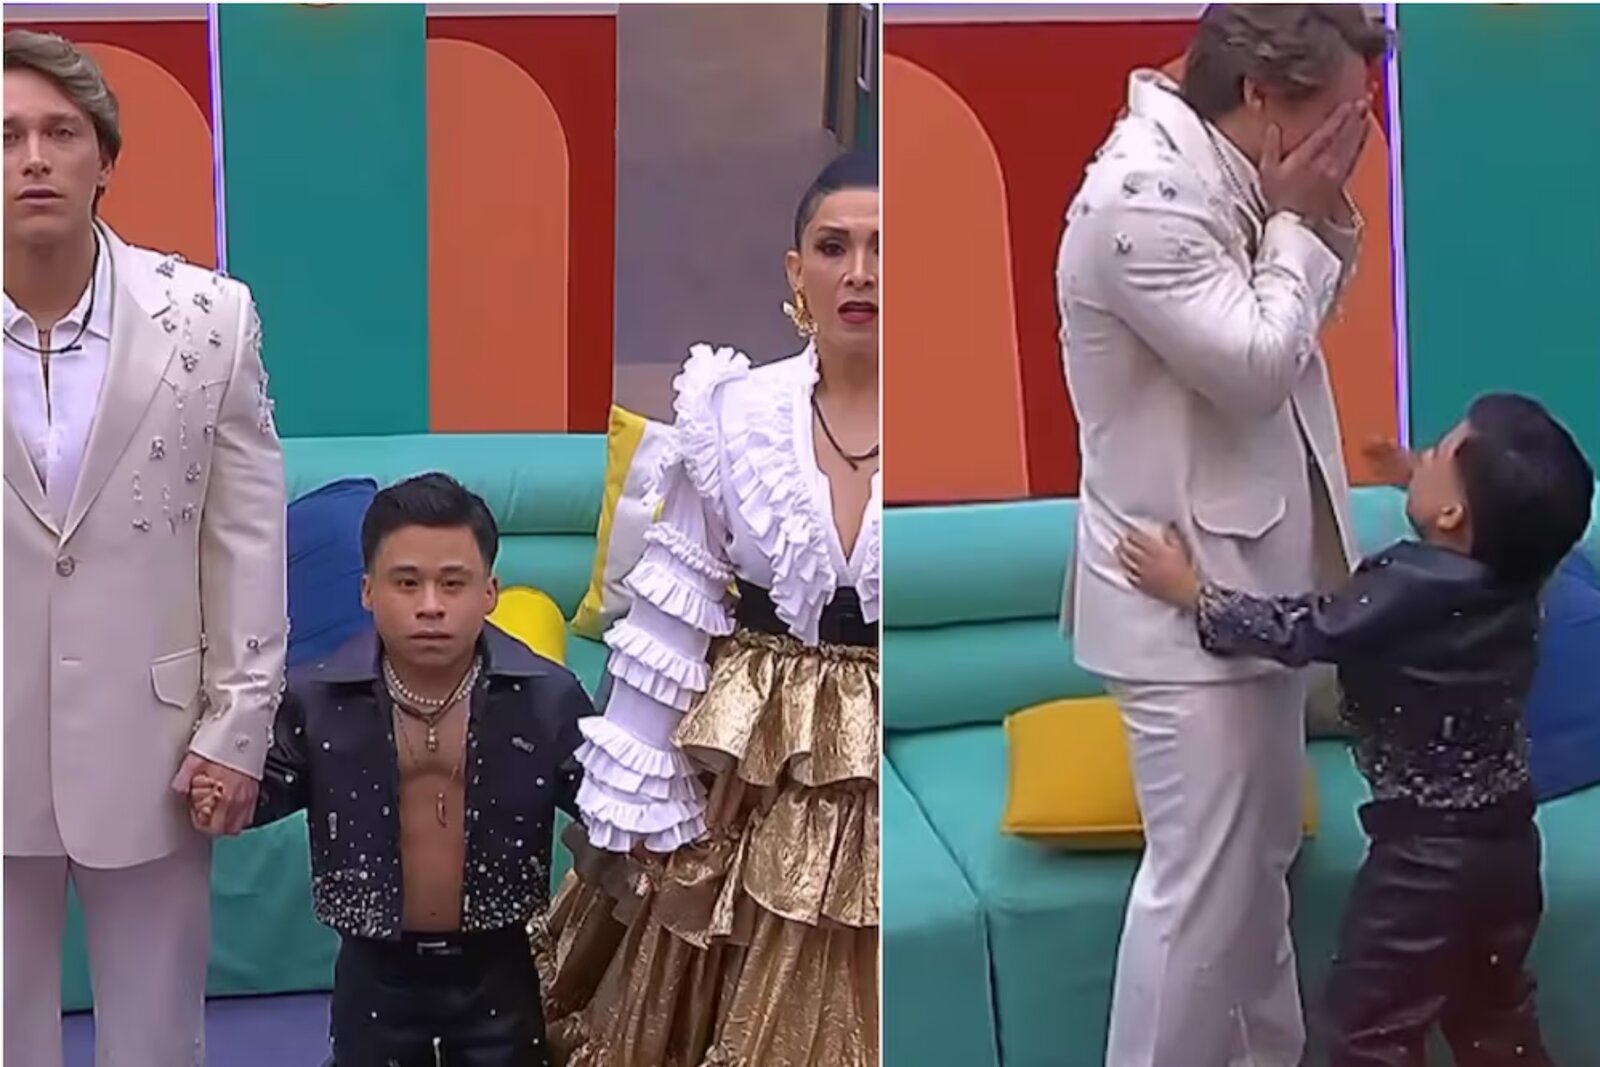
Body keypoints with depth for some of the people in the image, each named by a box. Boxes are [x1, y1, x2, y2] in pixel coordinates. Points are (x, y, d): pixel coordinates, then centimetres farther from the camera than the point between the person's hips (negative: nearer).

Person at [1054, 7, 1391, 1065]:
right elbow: (1255, 363, -25)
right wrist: (1298, 223, -13)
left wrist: (1326, 216, 0)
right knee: (1201, 884, -4)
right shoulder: (1143, 194, -23)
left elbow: (1307, 318, 17)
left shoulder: (1227, 176, 5)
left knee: (1262, 858, 21)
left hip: (1247, 581, 10)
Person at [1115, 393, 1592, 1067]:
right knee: (1494, 1013, 21)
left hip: (1430, 848, -8)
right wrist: (1419, 480, 22)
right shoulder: (1513, 570, -4)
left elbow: (1295, 631, -17)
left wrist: (1187, 591, -8)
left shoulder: (1410, 587, -25)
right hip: (1505, 834, 8)